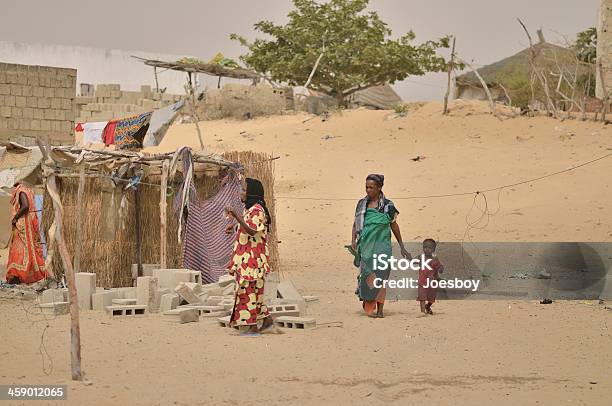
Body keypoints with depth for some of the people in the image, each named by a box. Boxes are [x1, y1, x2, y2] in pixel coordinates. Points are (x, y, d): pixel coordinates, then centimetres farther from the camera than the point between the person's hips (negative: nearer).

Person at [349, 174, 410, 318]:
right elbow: (356, 223, 13)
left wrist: (402, 247, 10)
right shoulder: (362, 204, 8)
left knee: (379, 277, -5)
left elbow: (394, 225, 8)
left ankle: (379, 310, -3)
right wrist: (353, 240, -3)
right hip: (366, 245, 2)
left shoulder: (387, 205, 1)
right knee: (367, 275, -2)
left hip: (381, 245, -2)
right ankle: (367, 302, 16)